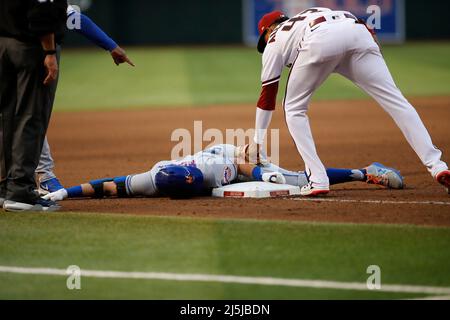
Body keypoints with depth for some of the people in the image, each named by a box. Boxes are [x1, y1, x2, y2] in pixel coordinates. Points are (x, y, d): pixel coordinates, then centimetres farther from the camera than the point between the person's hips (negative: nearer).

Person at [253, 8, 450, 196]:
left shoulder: (273, 43, 32)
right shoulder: (307, 16, 45)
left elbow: (268, 97, 30)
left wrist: (257, 143, 36)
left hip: (321, 43, -4)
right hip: (358, 31, 4)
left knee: (294, 109, 18)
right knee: (396, 102, 4)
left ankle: (318, 180, 6)